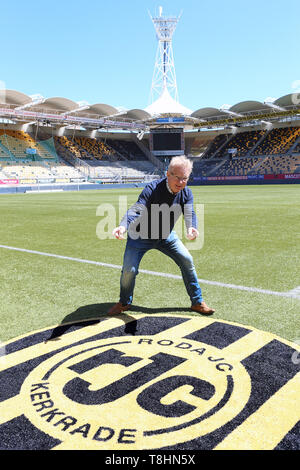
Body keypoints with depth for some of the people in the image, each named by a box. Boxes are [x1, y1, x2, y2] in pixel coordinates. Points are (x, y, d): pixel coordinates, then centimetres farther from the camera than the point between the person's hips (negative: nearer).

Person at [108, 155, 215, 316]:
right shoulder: (152, 189, -29)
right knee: (129, 270, -13)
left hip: (166, 236, 4)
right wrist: (123, 226, -62)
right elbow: (136, 209, -41)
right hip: (141, 236, -4)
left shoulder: (186, 193, -12)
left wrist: (191, 228, -50)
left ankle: (197, 302, 15)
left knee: (187, 260, -3)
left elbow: (189, 213, -25)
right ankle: (124, 303, 18)